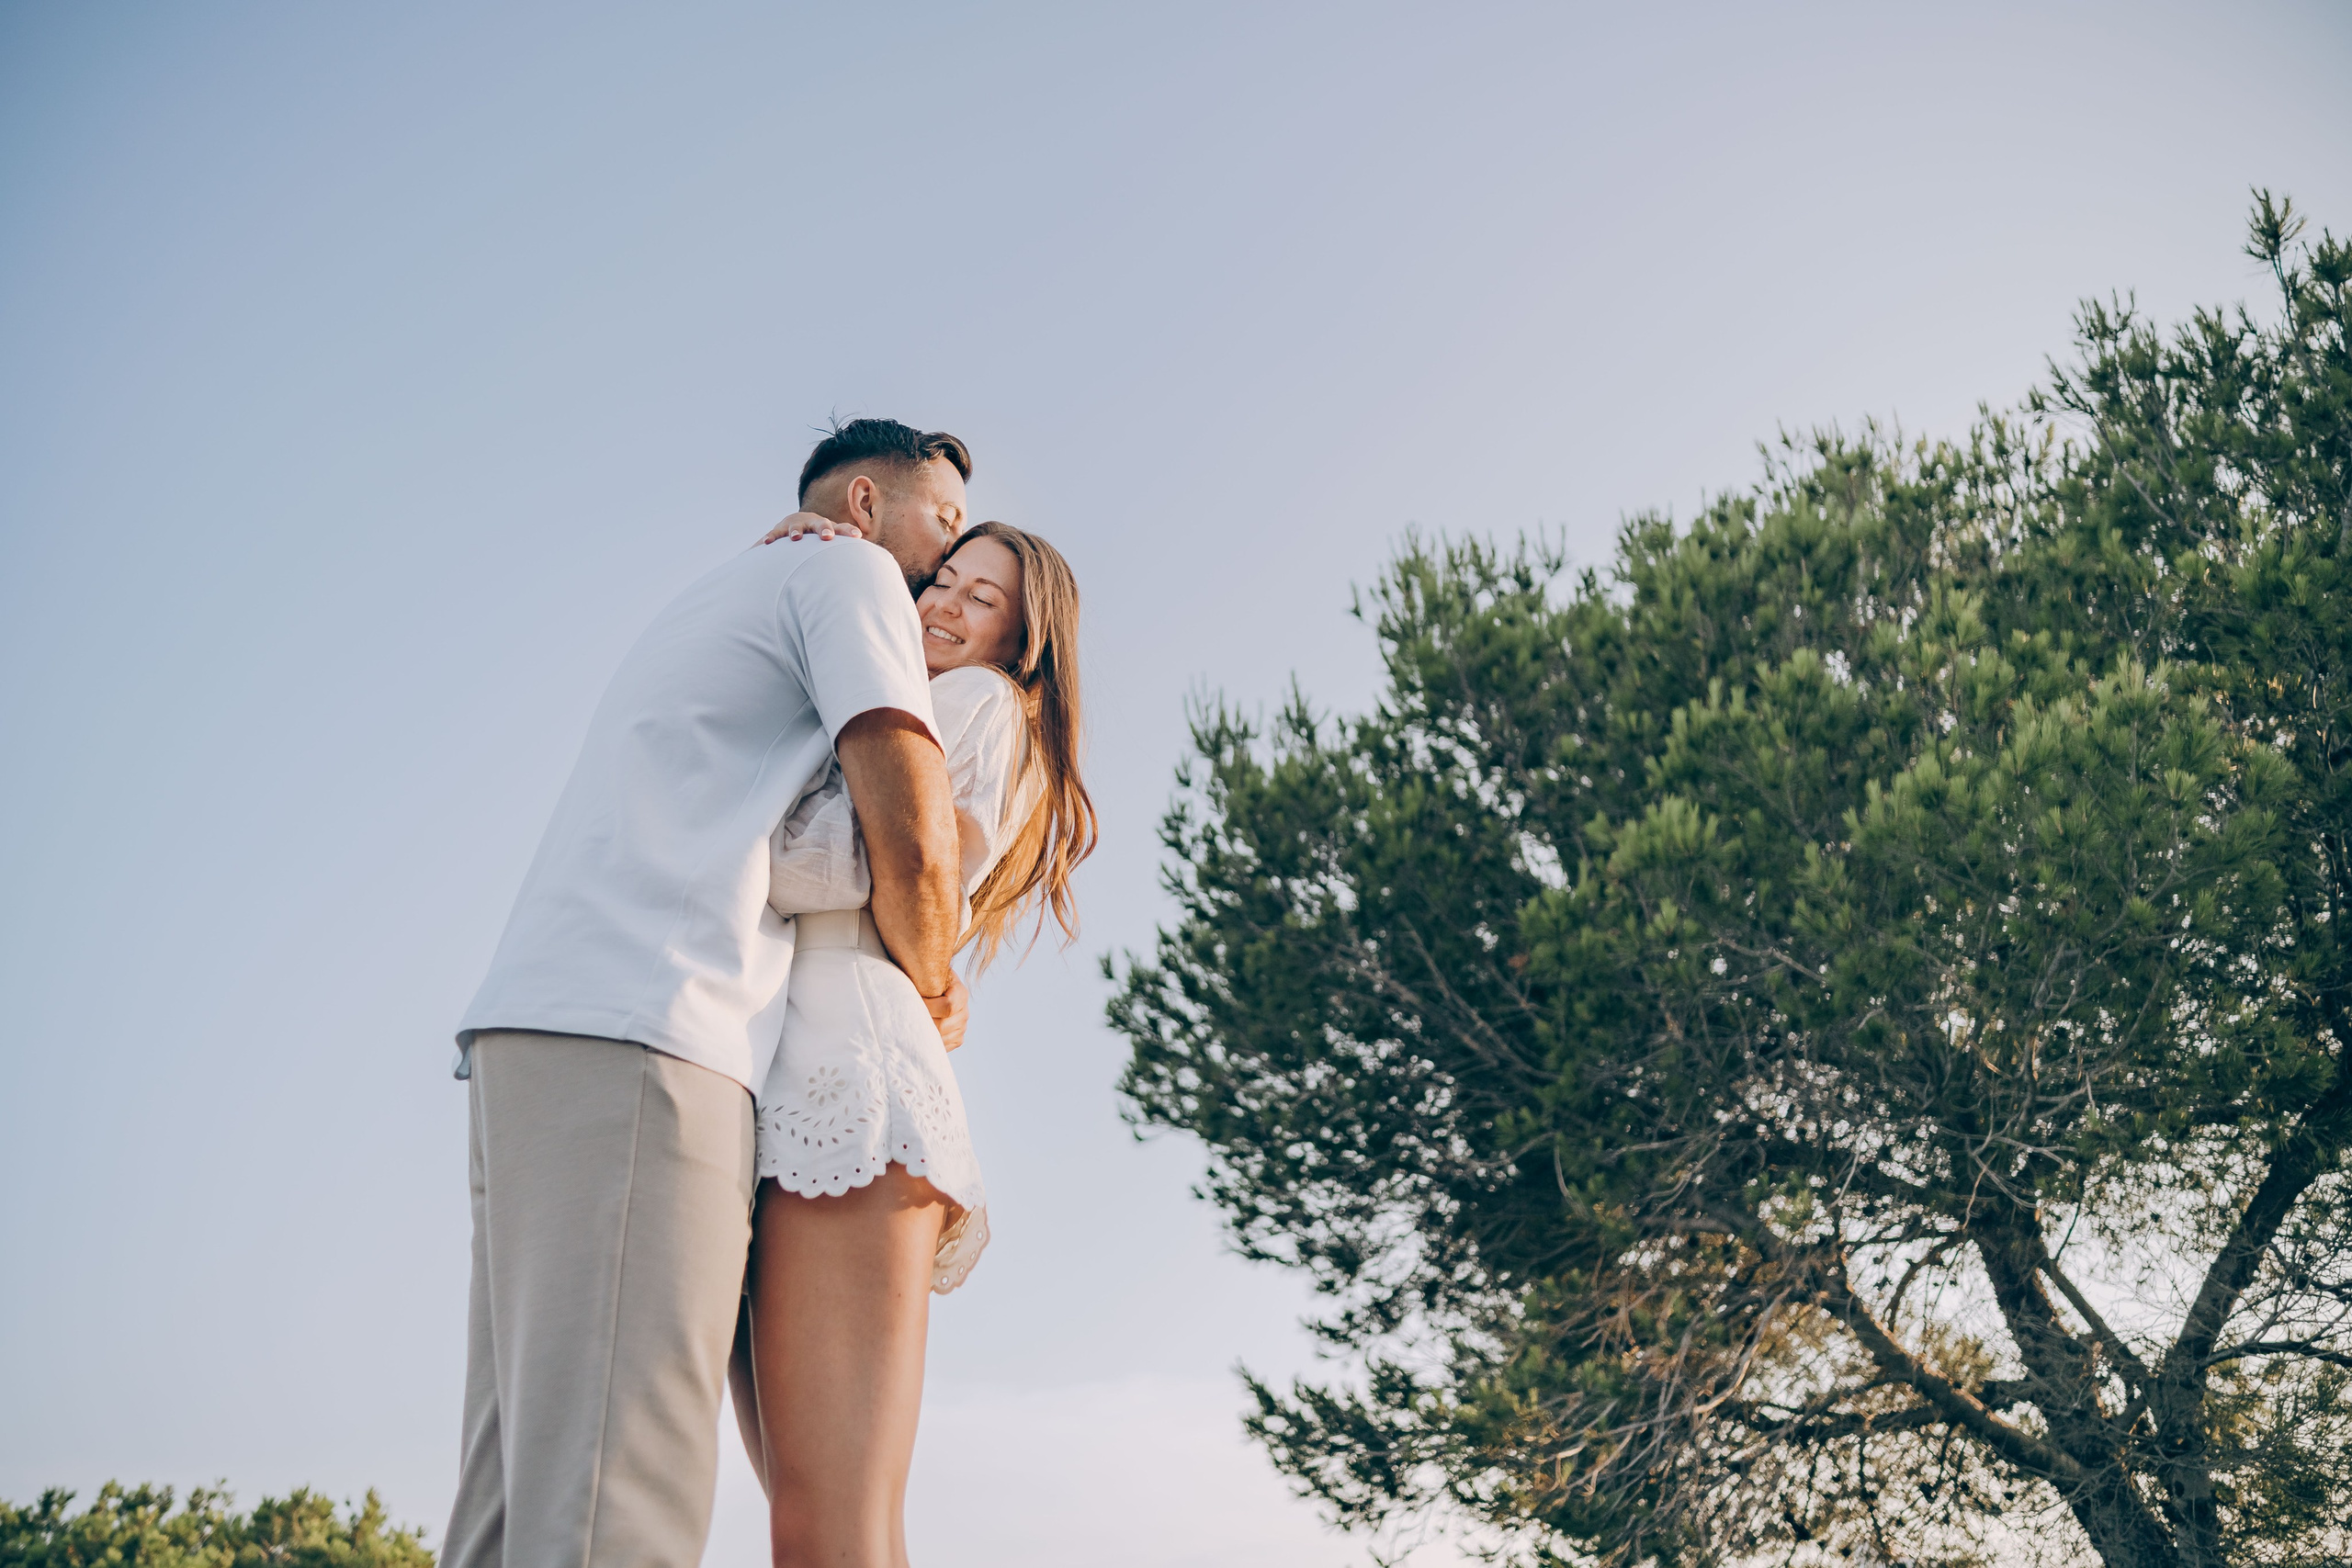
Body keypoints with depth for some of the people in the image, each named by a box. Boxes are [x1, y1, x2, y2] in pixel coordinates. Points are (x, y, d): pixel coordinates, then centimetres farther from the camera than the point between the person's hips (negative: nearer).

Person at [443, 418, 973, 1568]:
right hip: (635, 1042, -10)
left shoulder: (703, 605, 35)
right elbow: (908, 836, -6)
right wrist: (934, 992, 11)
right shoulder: (849, 571, 8)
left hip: (532, 1036, 10)